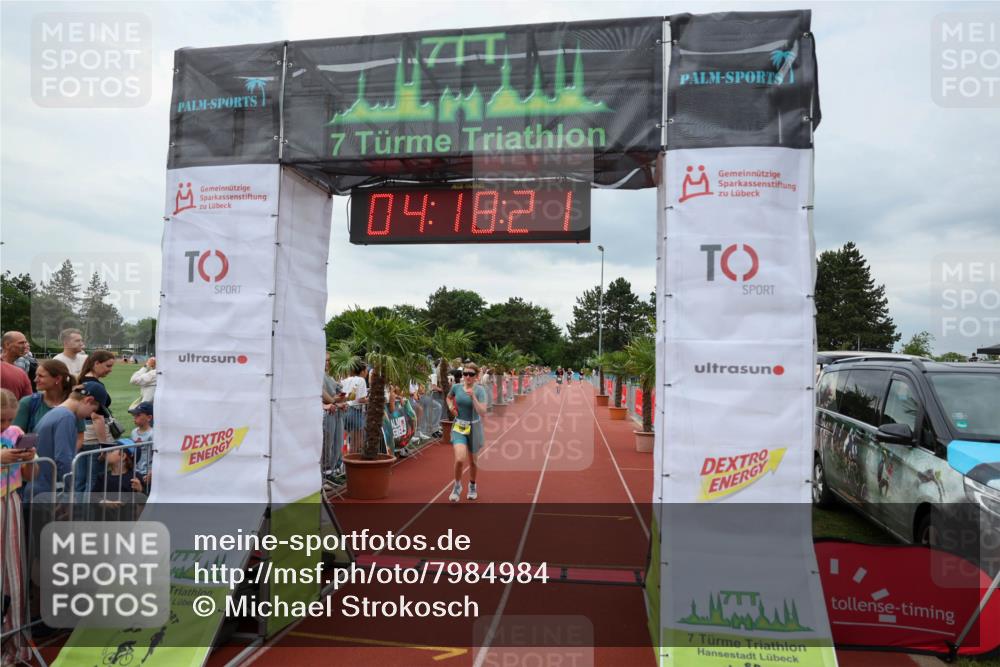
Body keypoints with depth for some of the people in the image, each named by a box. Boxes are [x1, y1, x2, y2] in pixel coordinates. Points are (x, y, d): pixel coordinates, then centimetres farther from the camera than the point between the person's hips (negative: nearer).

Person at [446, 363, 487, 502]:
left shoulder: (479, 391, -13)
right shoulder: (456, 387, -4)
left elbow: (483, 413, -23)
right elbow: (449, 397, 20)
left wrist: (473, 396, -30)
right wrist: (451, 406, 0)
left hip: (474, 428, -1)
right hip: (459, 427, 1)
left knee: (472, 461, 15)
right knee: (460, 459, -18)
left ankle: (472, 486, 43)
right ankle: (457, 486, 9)